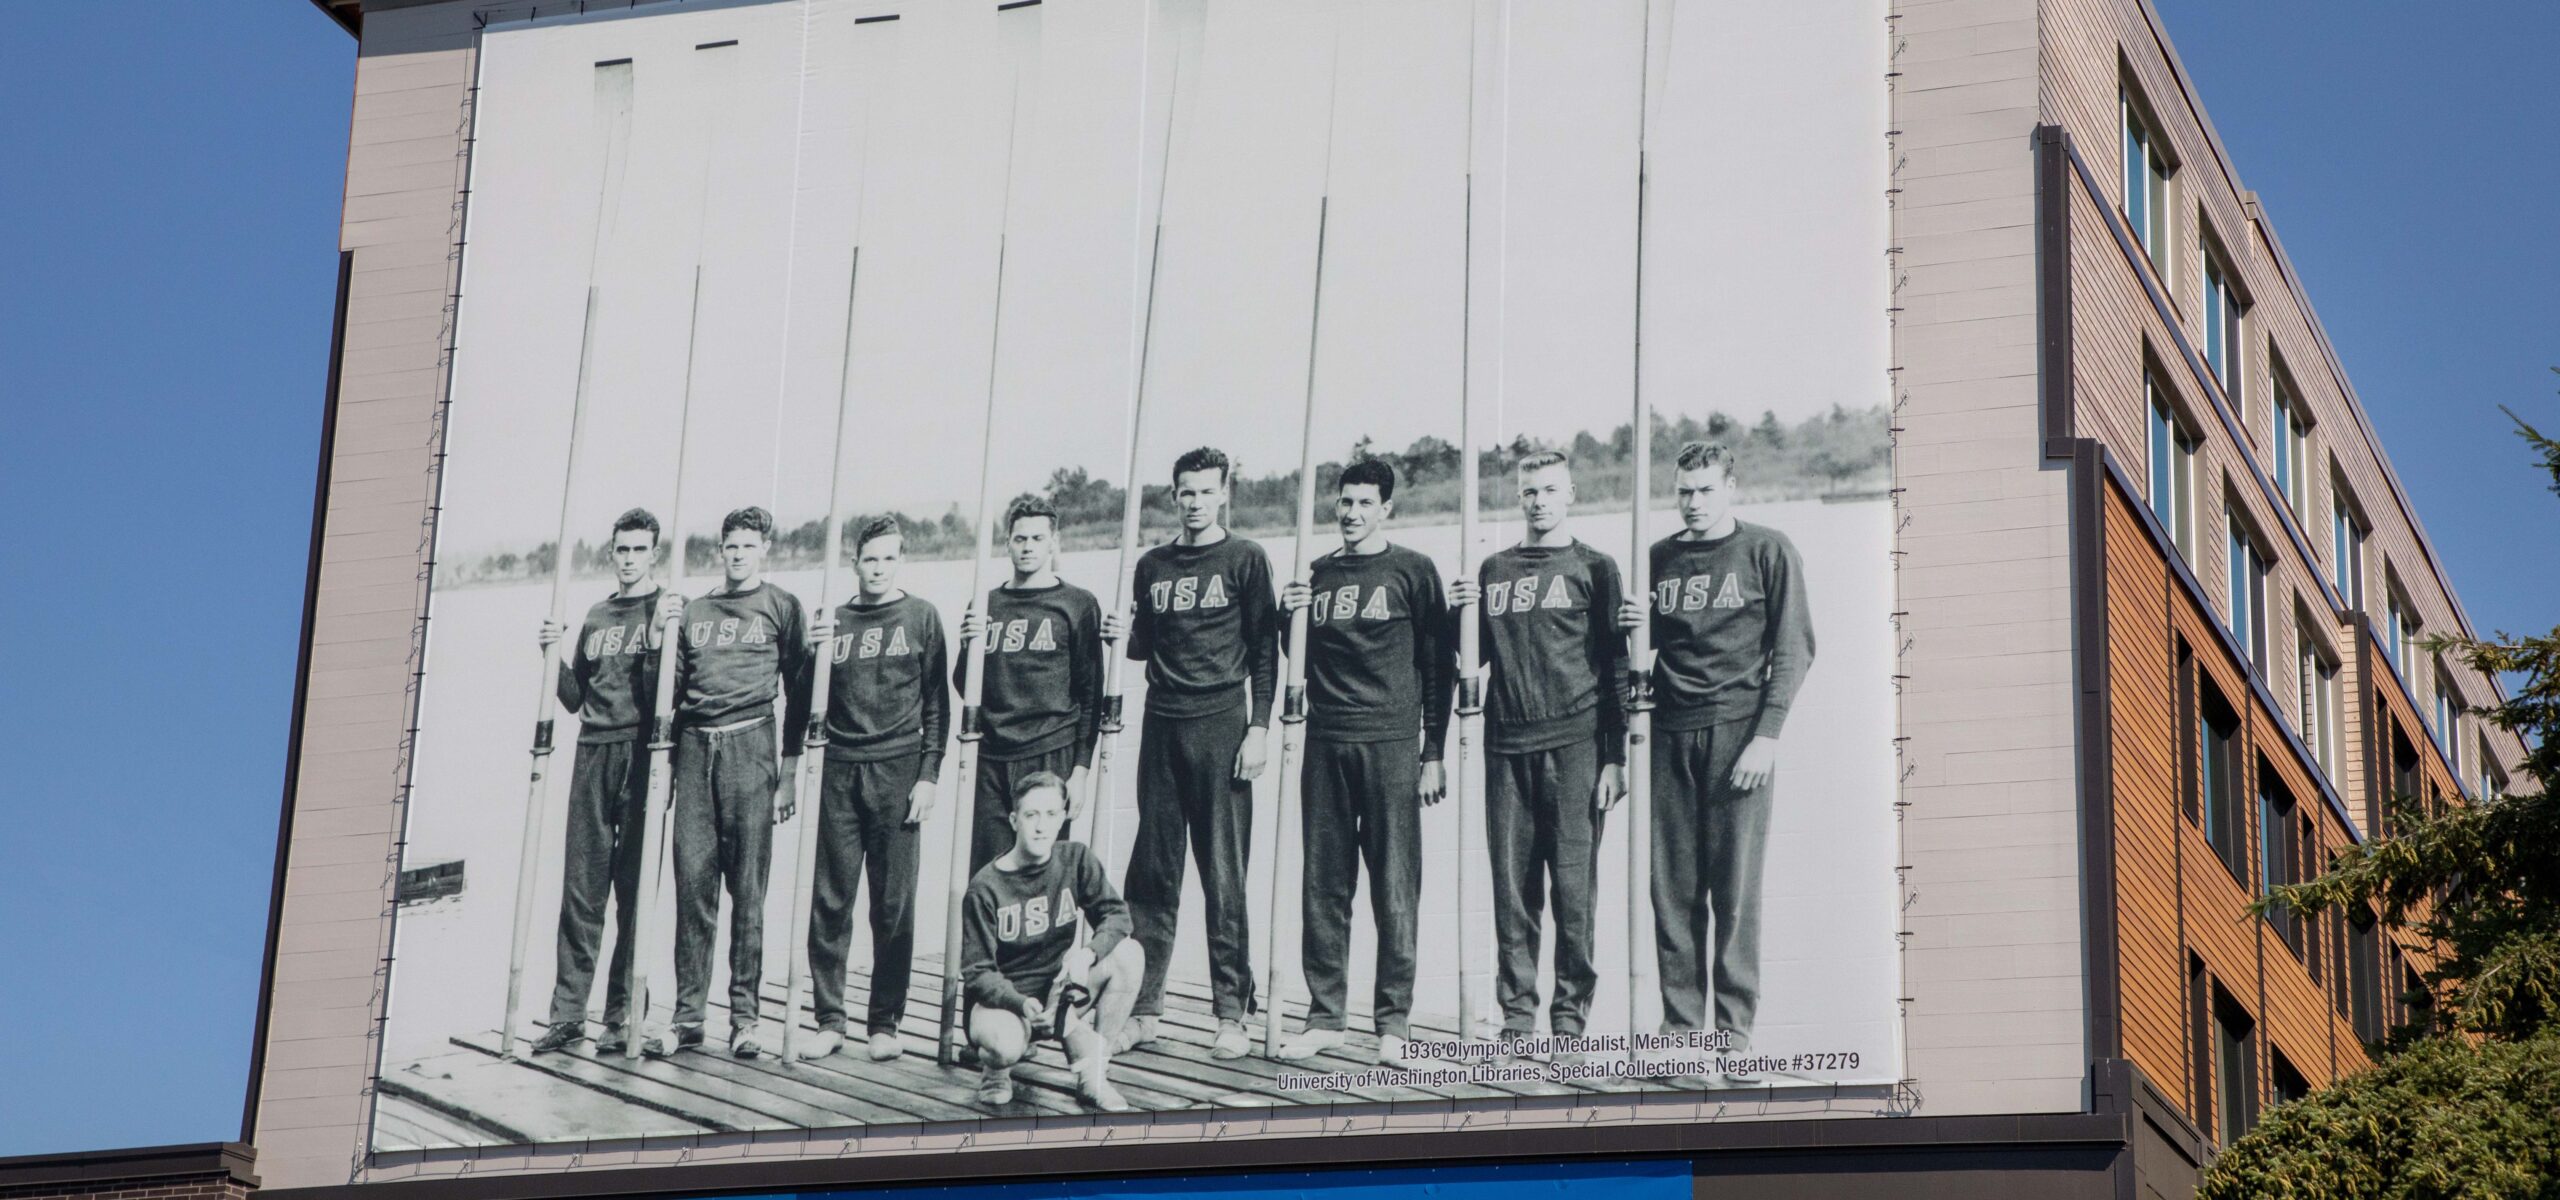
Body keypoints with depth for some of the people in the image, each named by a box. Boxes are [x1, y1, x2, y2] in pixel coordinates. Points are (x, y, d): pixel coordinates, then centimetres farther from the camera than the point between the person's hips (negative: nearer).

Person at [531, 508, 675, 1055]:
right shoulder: (597, 616, 20)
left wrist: (660, 647, -20)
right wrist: (556, 656, 7)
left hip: (642, 756, -5)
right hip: (593, 755, 5)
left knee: (634, 890, -4)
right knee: (581, 888, 3)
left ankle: (623, 1017, 0)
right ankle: (567, 1013, 5)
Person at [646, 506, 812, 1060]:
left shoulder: (781, 607, 8)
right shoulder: (694, 610, 18)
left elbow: (798, 687, 6)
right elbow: (671, 686, 17)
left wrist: (790, 770, 0)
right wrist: (662, 633, 0)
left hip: (748, 745, -3)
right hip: (694, 745, 3)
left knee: (747, 885, -3)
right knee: (692, 882, 0)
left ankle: (745, 1016, 1)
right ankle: (688, 1014, 3)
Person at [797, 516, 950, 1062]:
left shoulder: (921, 617, 5)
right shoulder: (835, 621, 10)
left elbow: (937, 703, 4)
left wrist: (928, 774, -4)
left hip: (897, 771, -2)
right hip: (841, 771, 2)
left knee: (894, 904, -1)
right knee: (830, 900, 0)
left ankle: (884, 1023, 6)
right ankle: (829, 1019, 7)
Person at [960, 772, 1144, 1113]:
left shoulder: (1076, 860, -2)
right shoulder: (986, 887, -14)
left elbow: (1116, 915, -8)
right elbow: (977, 973, -14)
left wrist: (1087, 953, -29)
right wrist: (1022, 1004, -33)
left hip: (1060, 987, 4)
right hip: (1003, 997, -4)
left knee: (1129, 954, -20)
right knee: (1005, 1044, -40)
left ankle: (1093, 1072, -12)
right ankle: (995, 1067, 3)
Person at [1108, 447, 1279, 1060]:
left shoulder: (1244, 559, 2)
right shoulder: (1152, 566, 14)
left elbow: (1264, 650, 0)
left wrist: (1259, 727, -8)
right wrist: (1126, 636, 0)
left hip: (1221, 725, -4)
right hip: (1162, 726, 4)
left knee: (1224, 875, -4)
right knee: (1152, 872, 4)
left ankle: (1232, 1014, -1)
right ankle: (1142, 1008, 8)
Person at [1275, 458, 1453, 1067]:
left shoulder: (1412, 572, 3)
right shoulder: (1317, 575, 14)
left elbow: (1438, 667, 3)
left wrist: (1433, 755, -2)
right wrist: (1286, 613, 0)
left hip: (1390, 744, -4)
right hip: (1326, 743, 4)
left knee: (1394, 889, -4)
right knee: (1324, 887, 4)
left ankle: (1394, 1023, 0)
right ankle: (1324, 1017, 10)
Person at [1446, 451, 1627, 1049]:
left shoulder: (1593, 568, 5)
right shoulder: (1494, 570, 16)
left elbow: (1616, 666, 2)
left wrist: (1615, 755, -4)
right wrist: (1461, 615, 0)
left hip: (1575, 746, -3)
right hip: (1507, 746, 3)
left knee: (1574, 882, -5)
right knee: (1511, 884, 2)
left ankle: (1571, 1012, 3)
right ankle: (1517, 1013, 8)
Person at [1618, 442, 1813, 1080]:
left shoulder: (1768, 551, 1)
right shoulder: (1660, 558, 13)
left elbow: (1794, 649, -2)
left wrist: (1766, 735, -10)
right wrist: (1637, 625, -1)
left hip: (1738, 730, -4)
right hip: (1672, 733, 4)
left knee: (1736, 889, -5)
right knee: (1672, 888, 3)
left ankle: (1736, 1030, -1)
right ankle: (1680, 1024, 9)